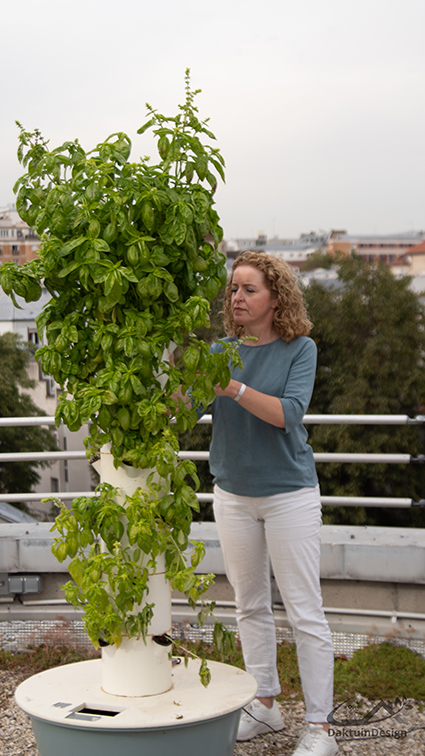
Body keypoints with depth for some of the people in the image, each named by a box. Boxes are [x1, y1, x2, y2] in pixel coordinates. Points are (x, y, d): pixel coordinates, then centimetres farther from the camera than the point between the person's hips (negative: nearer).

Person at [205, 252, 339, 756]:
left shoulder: (300, 349, -7)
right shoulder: (221, 351, 3)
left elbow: (289, 413, -21)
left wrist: (235, 388, -33)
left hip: (288, 492, -4)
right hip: (233, 494, 4)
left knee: (305, 612, -2)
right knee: (250, 605, 13)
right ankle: (264, 705, 28)